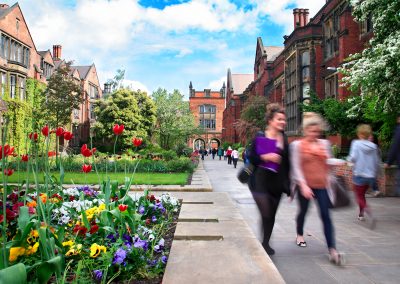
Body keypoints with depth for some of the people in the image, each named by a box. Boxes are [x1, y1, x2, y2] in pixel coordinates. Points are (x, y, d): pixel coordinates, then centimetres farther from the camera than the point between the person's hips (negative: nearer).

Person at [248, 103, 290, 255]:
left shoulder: (284, 139, 7)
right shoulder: (260, 137, -5)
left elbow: (286, 163, 12)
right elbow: (251, 157, -4)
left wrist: (287, 184, 10)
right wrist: (265, 157, -19)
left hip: (277, 182, 4)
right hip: (261, 181, -4)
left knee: (272, 215, 12)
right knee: (266, 214, -10)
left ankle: (266, 242, 31)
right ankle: (263, 244, 11)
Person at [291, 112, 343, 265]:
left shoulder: (325, 143, 5)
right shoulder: (297, 145, -5)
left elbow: (328, 163, 16)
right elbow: (296, 167, -10)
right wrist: (303, 185, -18)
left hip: (321, 185, 2)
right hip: (304, 185, -2)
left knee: (325, 215, -6)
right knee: (303, 211, 17)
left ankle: (332, 250, -6)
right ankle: (300, 235, 45)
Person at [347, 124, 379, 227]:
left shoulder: (356, 143, -10)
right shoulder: (373, 146, 2)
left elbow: (353, 158, -18)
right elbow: (377, 162, 6)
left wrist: (348, 158, 3)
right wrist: (374, 173, 20)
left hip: (359, 175, -5)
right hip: (370, 176, 5)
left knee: (359, 197, 2)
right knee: (362, 195, 24)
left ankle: (370, 215, -20)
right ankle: (361, 214, 32)